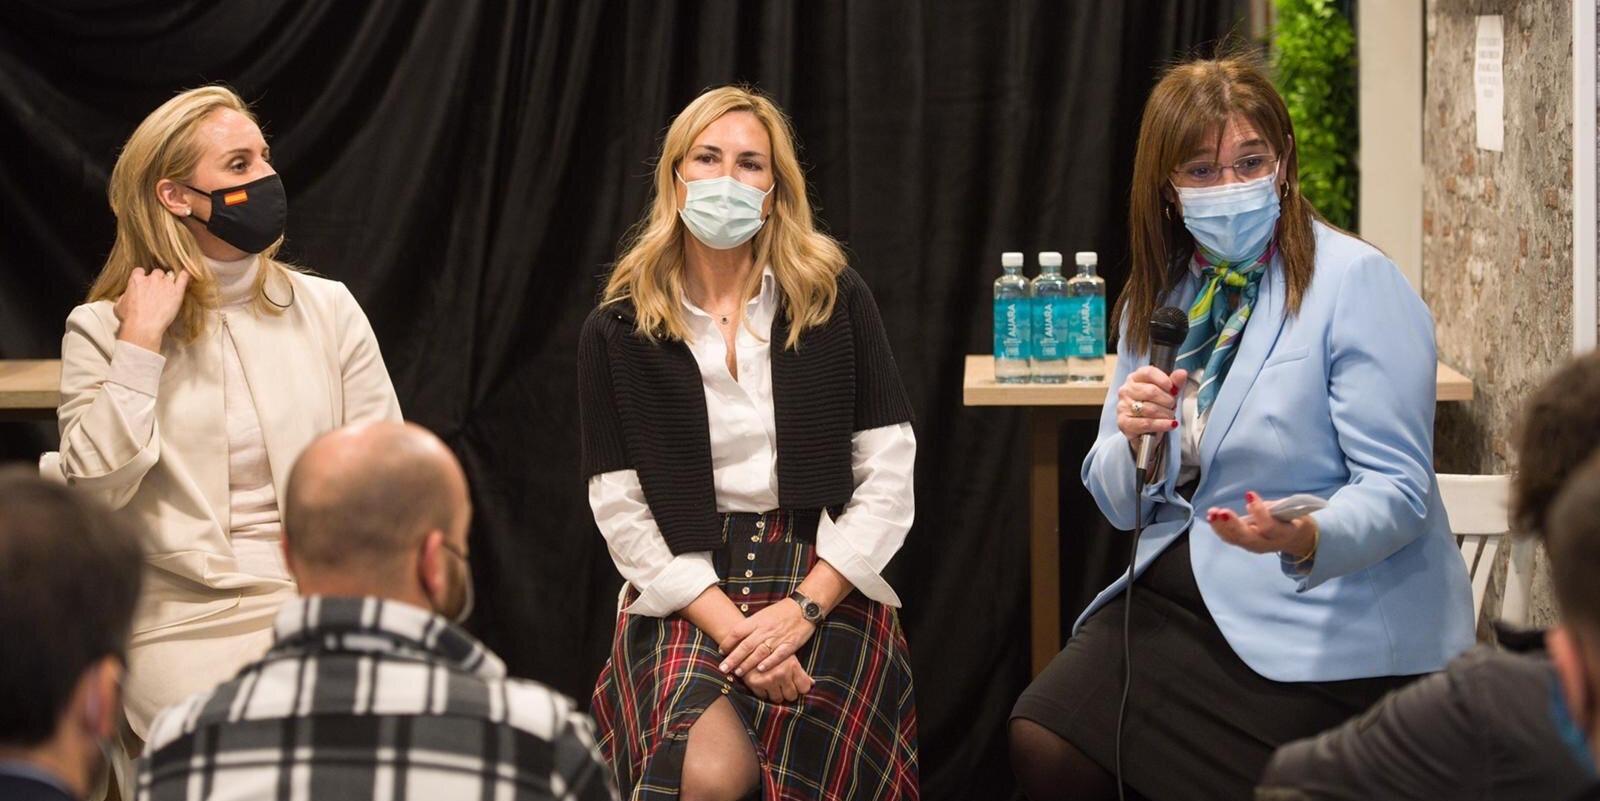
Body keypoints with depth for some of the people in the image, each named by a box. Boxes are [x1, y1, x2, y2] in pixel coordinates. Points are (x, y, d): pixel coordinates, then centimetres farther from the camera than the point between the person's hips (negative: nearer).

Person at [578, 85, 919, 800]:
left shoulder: (836, 300, 5)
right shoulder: (617, 332, 5)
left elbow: (888, 473, 2)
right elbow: (621, 511, 1)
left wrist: (804, 607, -10)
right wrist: (730, 626, -12)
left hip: (826, 581, 0)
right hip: (685, 593, 0)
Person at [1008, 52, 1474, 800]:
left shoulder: (1357, 282, -12)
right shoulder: (1156, 299, 9)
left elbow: (1397, 493, -16)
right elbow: (1121, 506, 11)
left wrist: (1303, 539, -37)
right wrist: (1131, 439, -13)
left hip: (1328, 622, -6)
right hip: (1176, 592, 6)